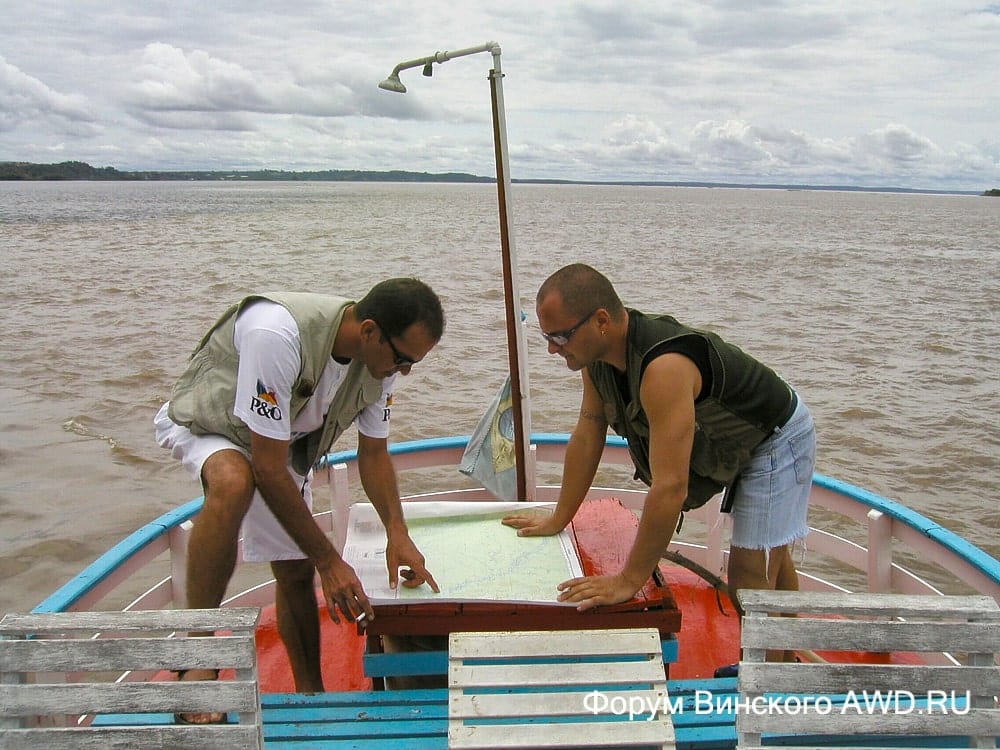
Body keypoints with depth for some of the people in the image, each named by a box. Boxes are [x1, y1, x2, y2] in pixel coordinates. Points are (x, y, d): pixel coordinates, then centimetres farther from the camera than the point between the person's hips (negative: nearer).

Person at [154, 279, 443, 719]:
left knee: (296, 572, 4)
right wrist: (328, 561, -31)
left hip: (286, 442, 6)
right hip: (202, 424, -6)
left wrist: (397, 534, -18)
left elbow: (373, 452, -4)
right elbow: (269, 469, -37)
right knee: (234, 481, -39)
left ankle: (311, 694, 25)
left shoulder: (382, 357, -18)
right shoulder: (277, 335, -41)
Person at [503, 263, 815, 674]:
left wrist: (629, 581, -37)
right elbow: (587, 436, -4)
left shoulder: (664, 367, -43)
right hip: (734, 444, 9)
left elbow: (670, 488, -44)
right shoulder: (598, 353, -15)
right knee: (769, 556, 23)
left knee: (750, 577, -11)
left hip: (777, 437, -9)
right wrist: (558, 519, 0)